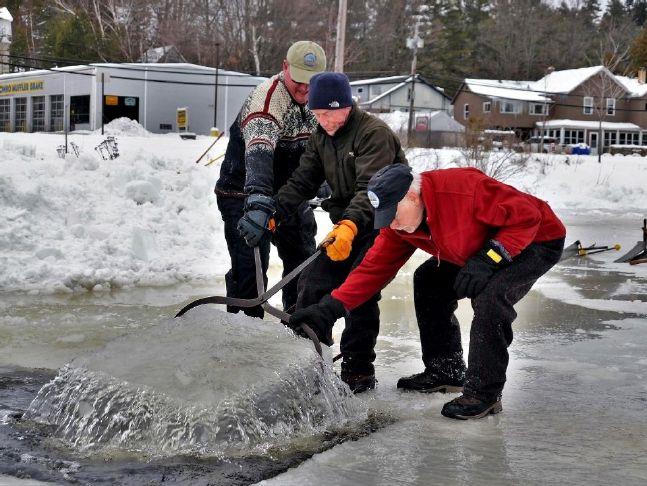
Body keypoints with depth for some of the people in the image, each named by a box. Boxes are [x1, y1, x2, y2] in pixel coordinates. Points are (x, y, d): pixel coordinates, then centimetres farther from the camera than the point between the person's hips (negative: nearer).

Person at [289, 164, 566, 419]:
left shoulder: (466, 188, -35)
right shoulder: (400, 220, -10)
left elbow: (527, 216, -30)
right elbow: (375, 267, -11)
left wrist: (487, 260, -35)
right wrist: (331, 308, -20)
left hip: (538, 240, -8)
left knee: (490, 295, -30)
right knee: (429, 280, 1)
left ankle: (484, 393, -16)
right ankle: (445, 371, 15)